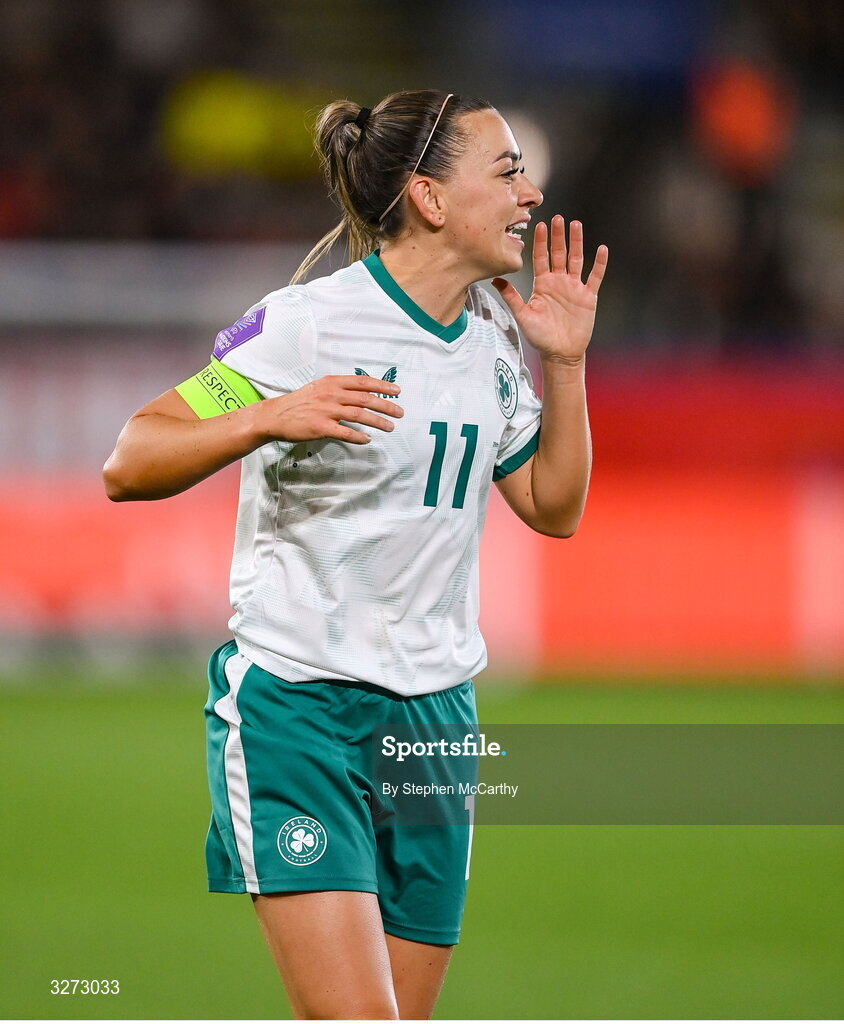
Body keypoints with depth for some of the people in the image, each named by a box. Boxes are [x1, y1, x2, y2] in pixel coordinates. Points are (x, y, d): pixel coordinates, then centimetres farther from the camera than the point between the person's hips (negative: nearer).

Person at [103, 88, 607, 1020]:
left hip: (435, 714, 7)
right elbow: (128, 466, -15)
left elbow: (554, 508, 19)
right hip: (292, 706, -7)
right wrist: (269, 418, -31)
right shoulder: (308, 322, -12)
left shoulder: (494, 341, 8)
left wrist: (565, 364, 6)